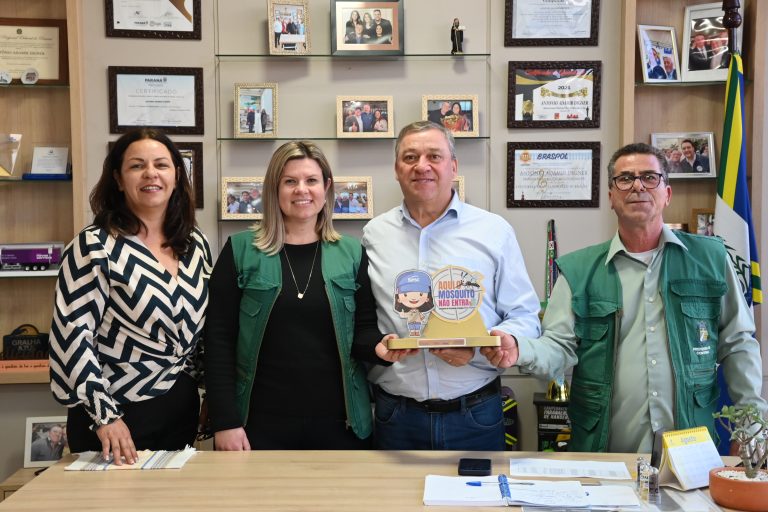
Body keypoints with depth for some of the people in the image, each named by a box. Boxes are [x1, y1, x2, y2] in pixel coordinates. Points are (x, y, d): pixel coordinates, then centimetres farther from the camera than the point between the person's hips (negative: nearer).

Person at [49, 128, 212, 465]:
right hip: (120, 415, -5)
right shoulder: (95, 246, -12)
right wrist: (104, 416, -20)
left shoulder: (195, 244, 5)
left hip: (182, 409, 6)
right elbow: (72, 333, -16)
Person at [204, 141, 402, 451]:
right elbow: (219, 338, -2)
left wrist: (378, 346, -16)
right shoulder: (240, 251, 0)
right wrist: (225, 421, -7)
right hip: (260, 423, -1)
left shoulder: (351, 254, 5)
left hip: (338, 422, 2)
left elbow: (364, 329, 7)